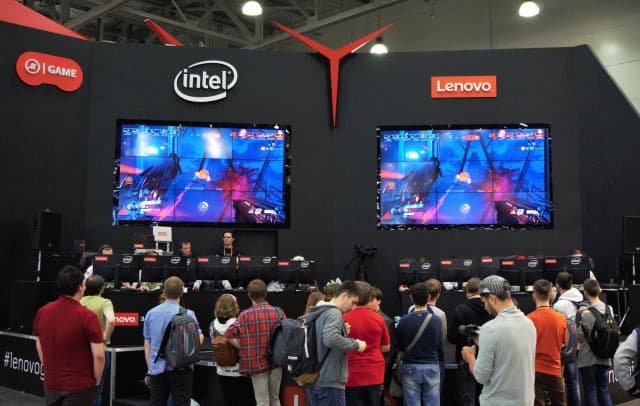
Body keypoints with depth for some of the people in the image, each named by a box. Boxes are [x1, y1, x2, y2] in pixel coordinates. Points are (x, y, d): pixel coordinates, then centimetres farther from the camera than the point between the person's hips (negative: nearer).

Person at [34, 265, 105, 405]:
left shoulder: (42, 312, 0)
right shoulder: (87, 316, -17)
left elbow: (39, 348, 11)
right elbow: (99, 355, -17)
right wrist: (96, 381, -2)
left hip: (51, 384, 5)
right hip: (79, 386, -5)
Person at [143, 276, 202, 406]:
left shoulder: (151, 313, 3)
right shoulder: (188, 314, -9)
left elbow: (147, 345, 8)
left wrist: (150, 368, 17)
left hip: (157, 369, 4)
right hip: (180, 369, -3)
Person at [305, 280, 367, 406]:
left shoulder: (318, 313, 15)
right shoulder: (334, 312, -14)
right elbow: (331, 339, -30)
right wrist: (355, 344, -17)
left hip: (314, 381, 9)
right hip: (330, 383, -9)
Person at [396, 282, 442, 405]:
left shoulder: (404, 321, -10)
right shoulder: (436, 320, -9)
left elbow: (399, 347, 3)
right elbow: (439, 345, 4)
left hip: (410, 368, 0)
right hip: (432, 367, 1)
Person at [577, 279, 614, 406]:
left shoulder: (585, 313, -17)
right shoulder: (609, 309, -1)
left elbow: (581, 338, -13)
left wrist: (579, 317, -5)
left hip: (588, 359, -5)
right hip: (604, 357, 5)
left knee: (590, 392, 6)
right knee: (604, 390, 15)